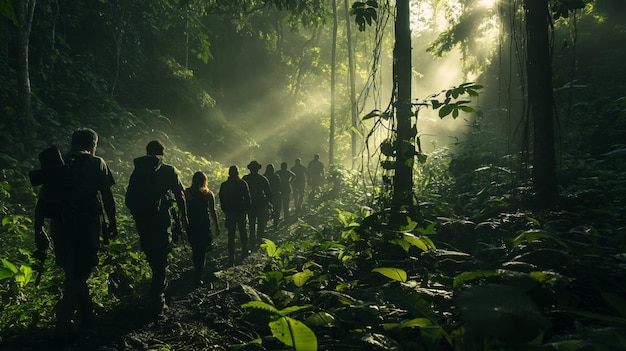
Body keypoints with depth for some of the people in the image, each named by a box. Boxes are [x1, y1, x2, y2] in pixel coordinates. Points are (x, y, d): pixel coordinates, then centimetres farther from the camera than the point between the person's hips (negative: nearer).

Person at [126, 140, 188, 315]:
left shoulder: (137, 171, 8)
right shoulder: (168, 170, 0)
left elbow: (129, 199, 9)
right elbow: (180, 194, -2)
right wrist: (184, 216, 9)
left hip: (142, 221, 3)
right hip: (161, 219, -3)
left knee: (152, 256, 20)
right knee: (160, 258, 0)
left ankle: (160, 285, 37)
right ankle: (157, 300, -4)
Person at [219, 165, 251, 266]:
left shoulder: (224, 185, -1)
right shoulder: (243, 183, -6)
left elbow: (222, 200, 3)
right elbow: (247, 197, -4)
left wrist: (225, 211, 12)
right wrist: (247, 209, 6)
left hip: (230, 212, 1)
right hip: (241, 211, 0)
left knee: (231, 235, 1)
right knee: (243, 232, 16)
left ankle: (231, 257, -2)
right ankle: (244, 251, 27)